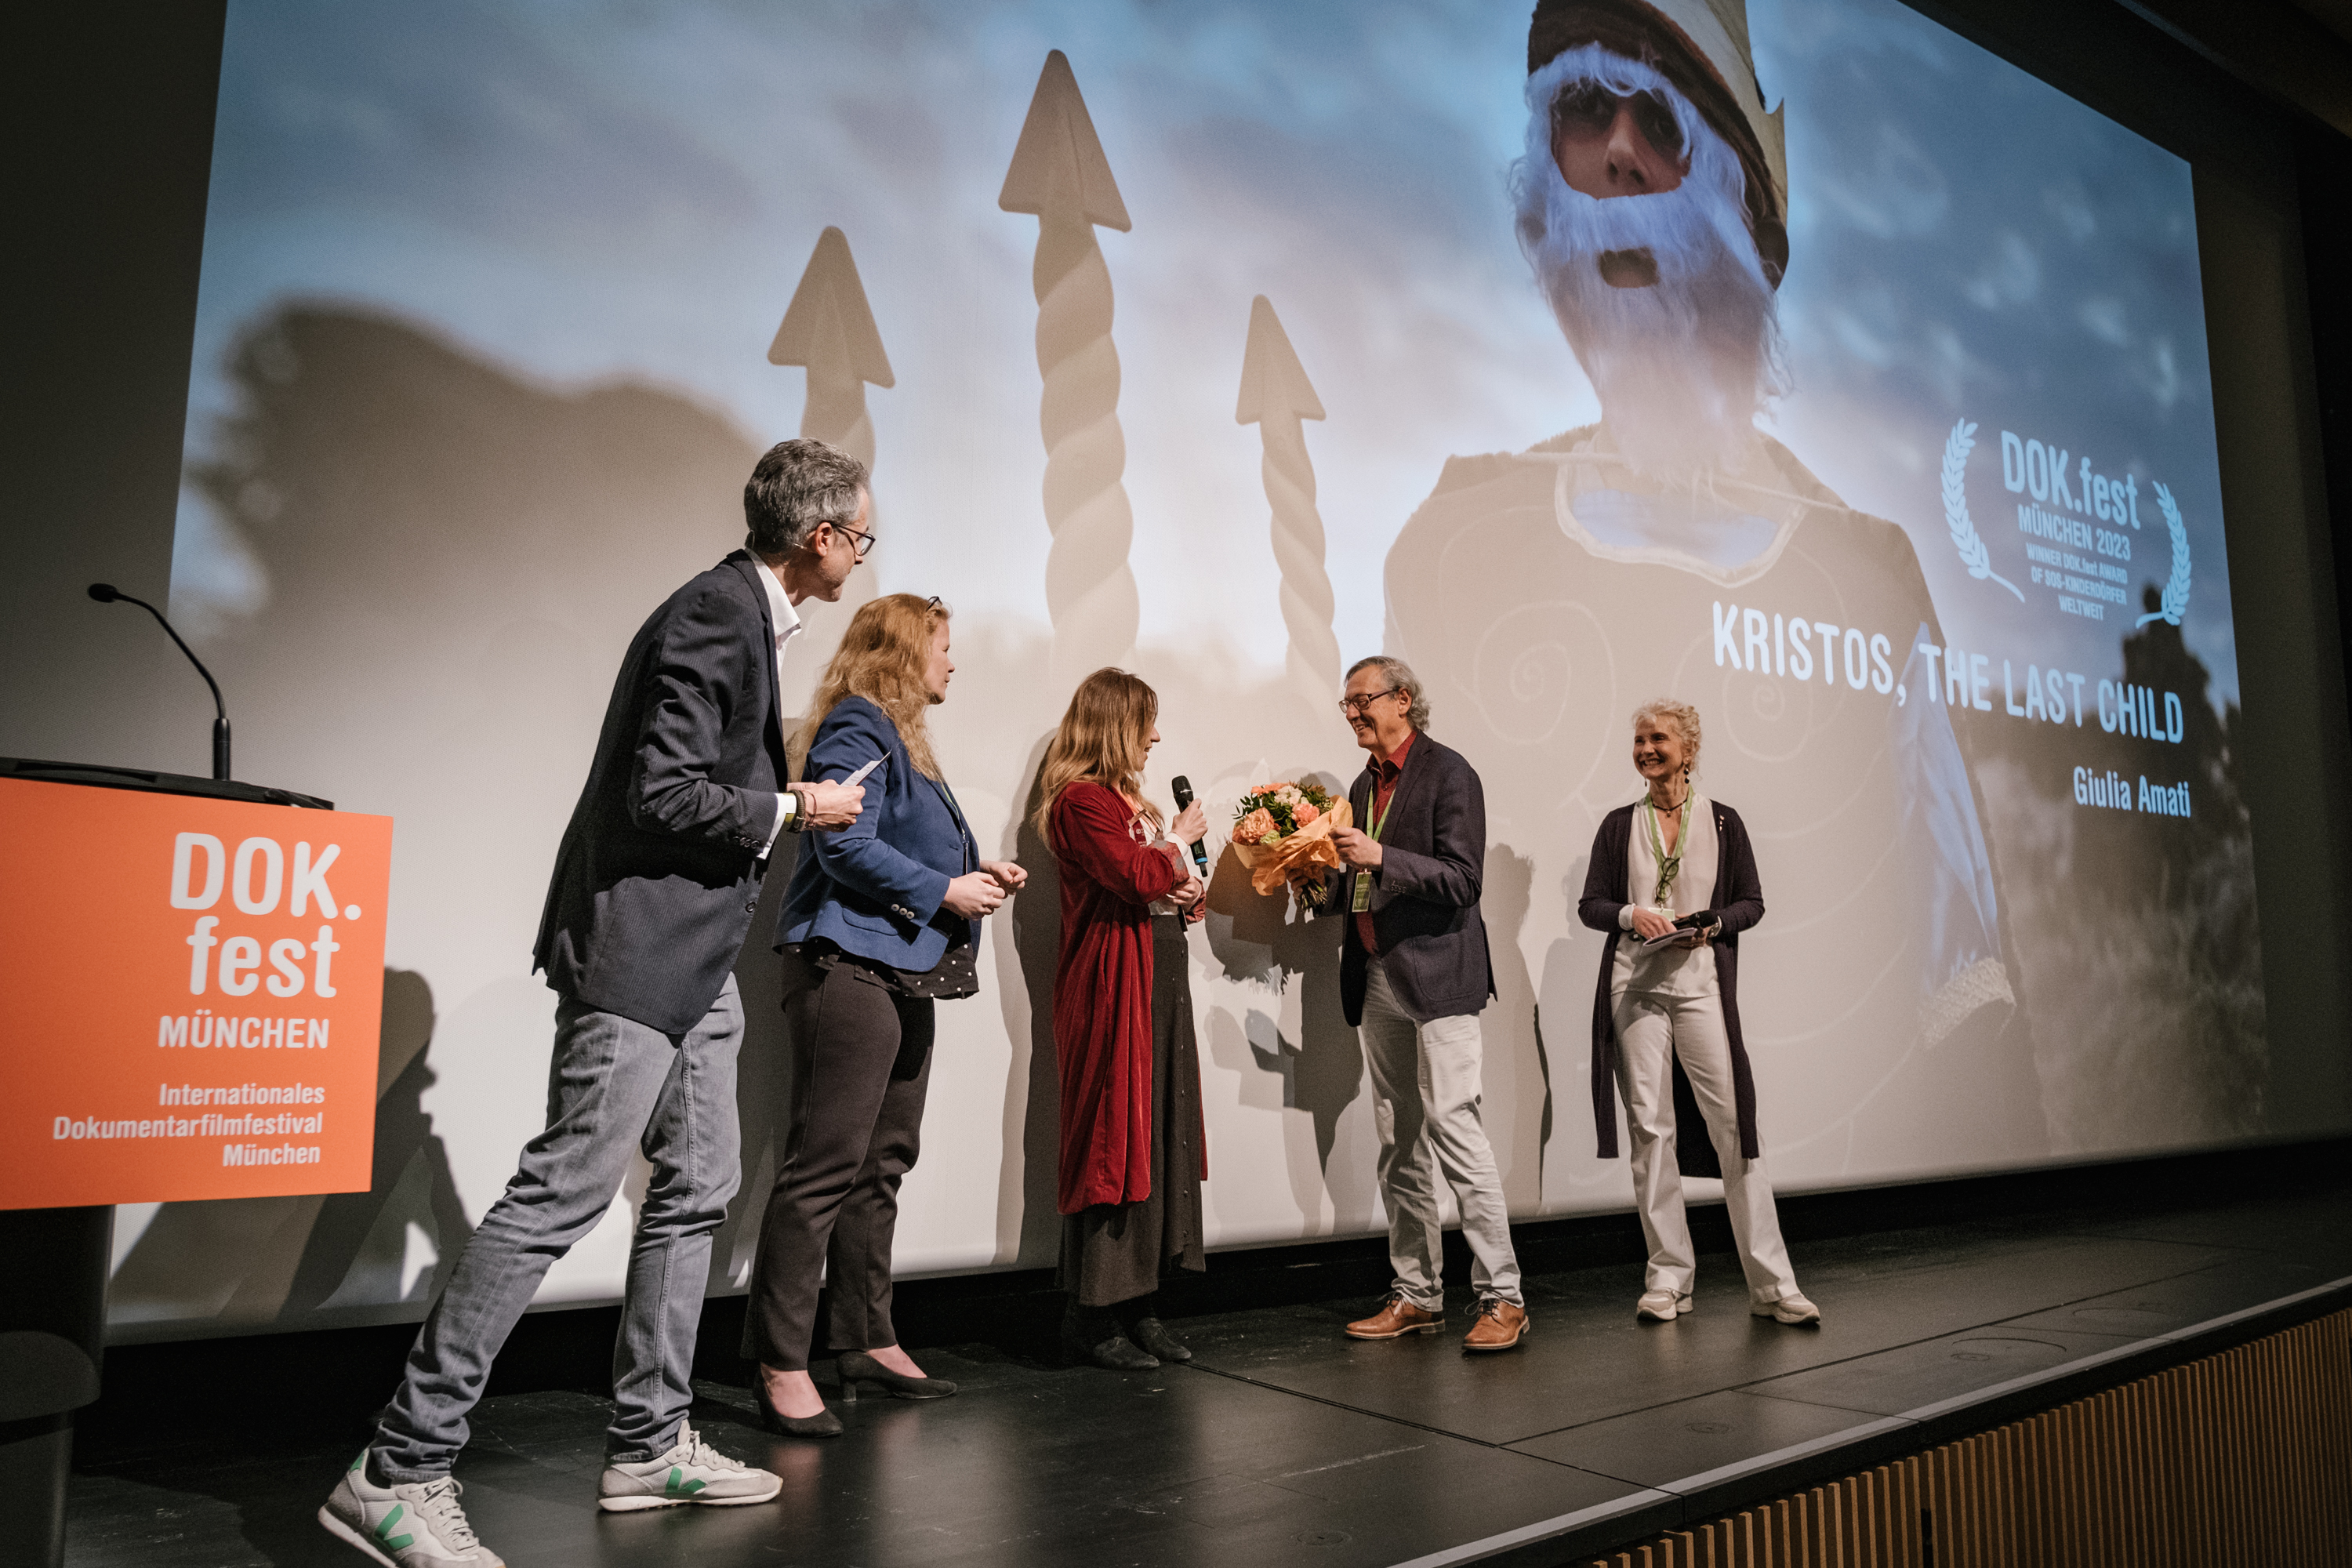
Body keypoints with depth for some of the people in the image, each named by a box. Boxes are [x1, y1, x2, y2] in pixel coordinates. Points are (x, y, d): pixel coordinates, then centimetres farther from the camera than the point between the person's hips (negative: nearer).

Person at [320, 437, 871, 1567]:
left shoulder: (745, 615, 15)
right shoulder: (714, 617, -16)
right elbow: (662, 794, -22)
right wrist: (793, 811, -11)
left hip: (694, 961, 11)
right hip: (641, 951, -11)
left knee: (695, 1193, 13)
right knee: (561, 1197, -8)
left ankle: (650, 1446, 24)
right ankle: (400, 1470, 2)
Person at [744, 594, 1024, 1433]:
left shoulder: (903, 736, 23)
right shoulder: (857, 727, -8)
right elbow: (846, 846, -18)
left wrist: (980, 873, 10)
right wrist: (943, 892, -14)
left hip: (902, 971, 11)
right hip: (849, 963, -10)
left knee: (885, 1160, 13)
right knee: (827, 1165, -9)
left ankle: (867, 1339, 22)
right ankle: (782, 1366, -2)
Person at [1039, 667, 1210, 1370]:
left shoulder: (1126, 799, 21)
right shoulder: (1080, 800, -10)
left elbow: (1165, 888, 26)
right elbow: (1135, 876, -22)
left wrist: (1189, 891, 3)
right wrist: (1179, 840, -4)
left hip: (1159, 978, 10)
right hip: (1112, 988, -10)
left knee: (1161, 1137, 8)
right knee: (1115, 1143, -6)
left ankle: (1138, 1304, 15)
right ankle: (1093, 1317, 3)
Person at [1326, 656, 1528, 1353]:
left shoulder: (1448, 772, -6)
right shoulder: (1365, 784, 17)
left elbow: (1462, 880, -14)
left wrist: (1380, 857, -23)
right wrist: (1327, 884, 5)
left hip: (1436, 973, -8)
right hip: (1378, 977, 8)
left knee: (1451, 1124, -12)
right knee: (1397, 1140, 10)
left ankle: (1501, 1296, -3)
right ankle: (1415, 1295, 18)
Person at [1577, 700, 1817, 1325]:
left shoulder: (1722, 822, 8)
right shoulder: (1619, 824, 11)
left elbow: (1752, 902, 9)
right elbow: (1590, 904, 10)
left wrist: (1710, 924, -10)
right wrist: (1632, 915, -10)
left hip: (1700, 981, -1)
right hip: (1634, 984, 1)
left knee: (1734, 1123, -6)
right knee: (1650, 1126, 1)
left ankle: (1770, 1284, 1)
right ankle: (1668, 1278, 10)